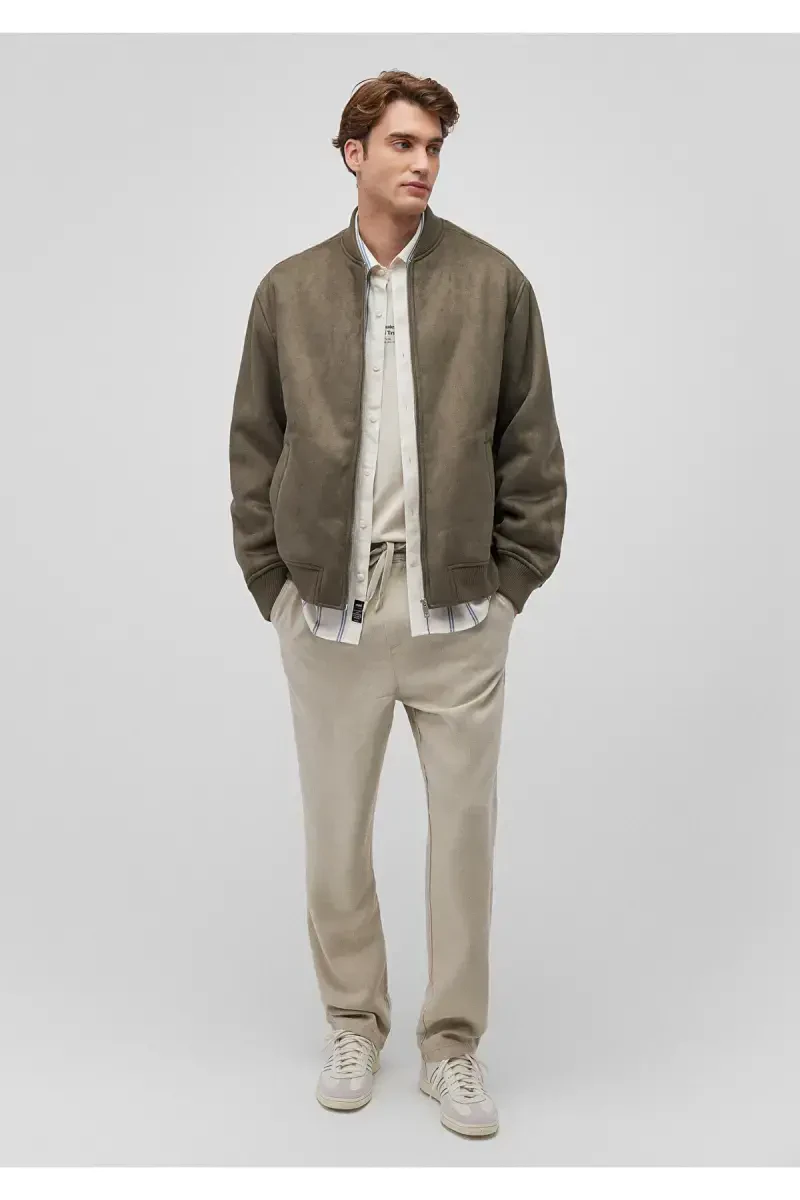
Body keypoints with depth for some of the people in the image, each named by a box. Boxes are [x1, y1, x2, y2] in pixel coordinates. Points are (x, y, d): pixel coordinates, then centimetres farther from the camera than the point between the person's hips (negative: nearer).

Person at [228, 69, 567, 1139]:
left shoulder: (494, 282, 2)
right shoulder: (289, 289, 5)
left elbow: (532, 447, 3)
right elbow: (254, 448, 7)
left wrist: (513, 581, 0)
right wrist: (272, 584, 2)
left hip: (459, 611, -1)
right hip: (328, 609, 1)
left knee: (464, 829, 6)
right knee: (335, 830, 11)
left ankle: (452, 1044, 25)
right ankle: (353, 1023, 33)